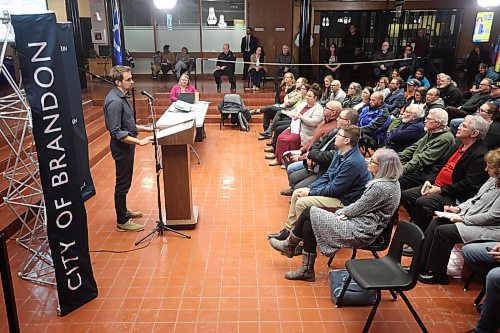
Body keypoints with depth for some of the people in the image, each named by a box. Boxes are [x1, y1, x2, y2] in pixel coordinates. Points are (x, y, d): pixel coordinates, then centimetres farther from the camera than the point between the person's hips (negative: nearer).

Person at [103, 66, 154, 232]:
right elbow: (116, 132, -25)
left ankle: (123, 211, 39)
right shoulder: (114, 101, -23)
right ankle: (122, 221, 12)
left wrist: (145, 128, 11)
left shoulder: (121, 97, 8)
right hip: (121, 147, -10)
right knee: (122, 184, 0)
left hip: (127, 145, 10)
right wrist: (139, 141, -27)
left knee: (125, 181, 22)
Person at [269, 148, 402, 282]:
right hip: (359, 224, 10)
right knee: (308, 224, 1)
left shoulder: (383, 187, -22)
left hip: (359, 233, -10)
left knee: (308, 213, -5)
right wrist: (344, 213, 2)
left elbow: (357, 208, -16)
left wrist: (340, 212, 2)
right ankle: (307, 270, 9)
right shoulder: (388, 181, 9)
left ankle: (289, 246, 19)